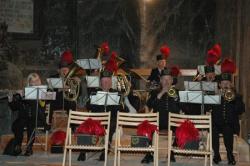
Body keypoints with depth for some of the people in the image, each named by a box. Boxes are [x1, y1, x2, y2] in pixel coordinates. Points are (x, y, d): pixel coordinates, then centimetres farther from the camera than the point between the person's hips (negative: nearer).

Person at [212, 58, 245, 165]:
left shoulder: (236, 96, 12)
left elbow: (241, 111, -3)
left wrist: (234, 99, -14)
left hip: (230, 124, -1)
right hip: (217, 123, 1)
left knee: (228, 131, -34)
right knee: (213, 131, -32)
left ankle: (230, 155, -18)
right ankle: (216, 154, -15)